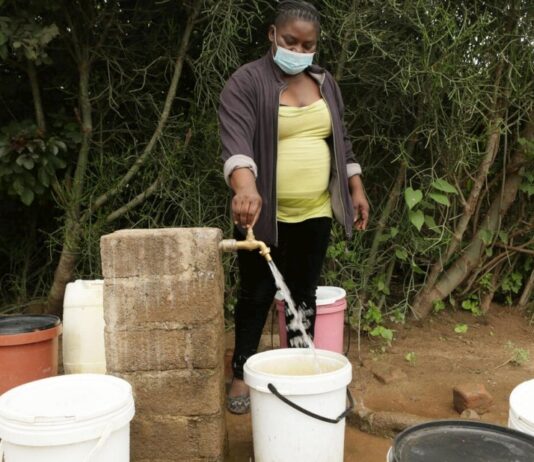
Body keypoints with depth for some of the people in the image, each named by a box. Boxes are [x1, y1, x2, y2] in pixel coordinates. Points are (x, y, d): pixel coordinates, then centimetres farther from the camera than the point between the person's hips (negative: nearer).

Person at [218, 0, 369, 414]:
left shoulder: (325, 82, 10)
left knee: (304, 294, 13)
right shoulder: (246, 82, -9)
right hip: (265, 214, -4)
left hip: (315, 212, 5)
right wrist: (245, 187, -42)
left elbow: (340, 140, 16)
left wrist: (356, 190, 10)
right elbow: (236, 140, -24)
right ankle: (242, 373, 21)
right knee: (257, 295, 5)